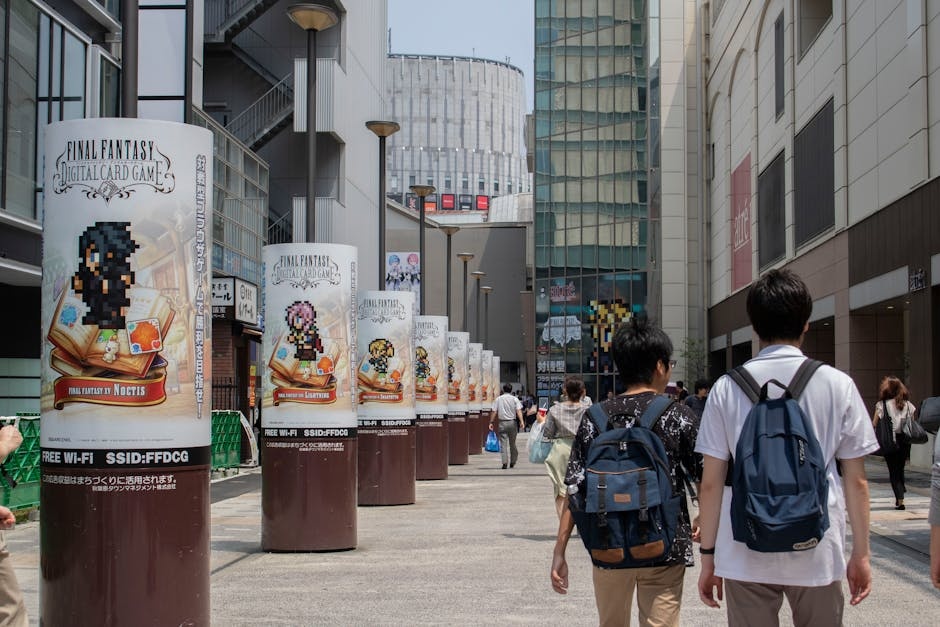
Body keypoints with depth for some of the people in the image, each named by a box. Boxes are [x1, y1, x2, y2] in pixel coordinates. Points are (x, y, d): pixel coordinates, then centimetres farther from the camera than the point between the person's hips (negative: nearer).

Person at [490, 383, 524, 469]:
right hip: (512, 423, 0)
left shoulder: (498, 399, 5)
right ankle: (512, 462, 19)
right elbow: (518, 410, -11)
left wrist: (491, 422, 3)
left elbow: (494, 412, 0)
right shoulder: (514, 399, 2)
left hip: (502, 423, 0)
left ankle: (505, 462, -13)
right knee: (512, 443, 13)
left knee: (503, 443, -2)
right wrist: (521, 421, -18)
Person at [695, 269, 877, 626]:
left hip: (745, 554, 0)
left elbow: (711, 483, -1)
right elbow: (856, 481, 1)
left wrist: (708, 555, 7)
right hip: (818, 553, 0)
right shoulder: (838, 385, -2)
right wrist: (861, 553, 11)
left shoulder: (727, 388, -1)